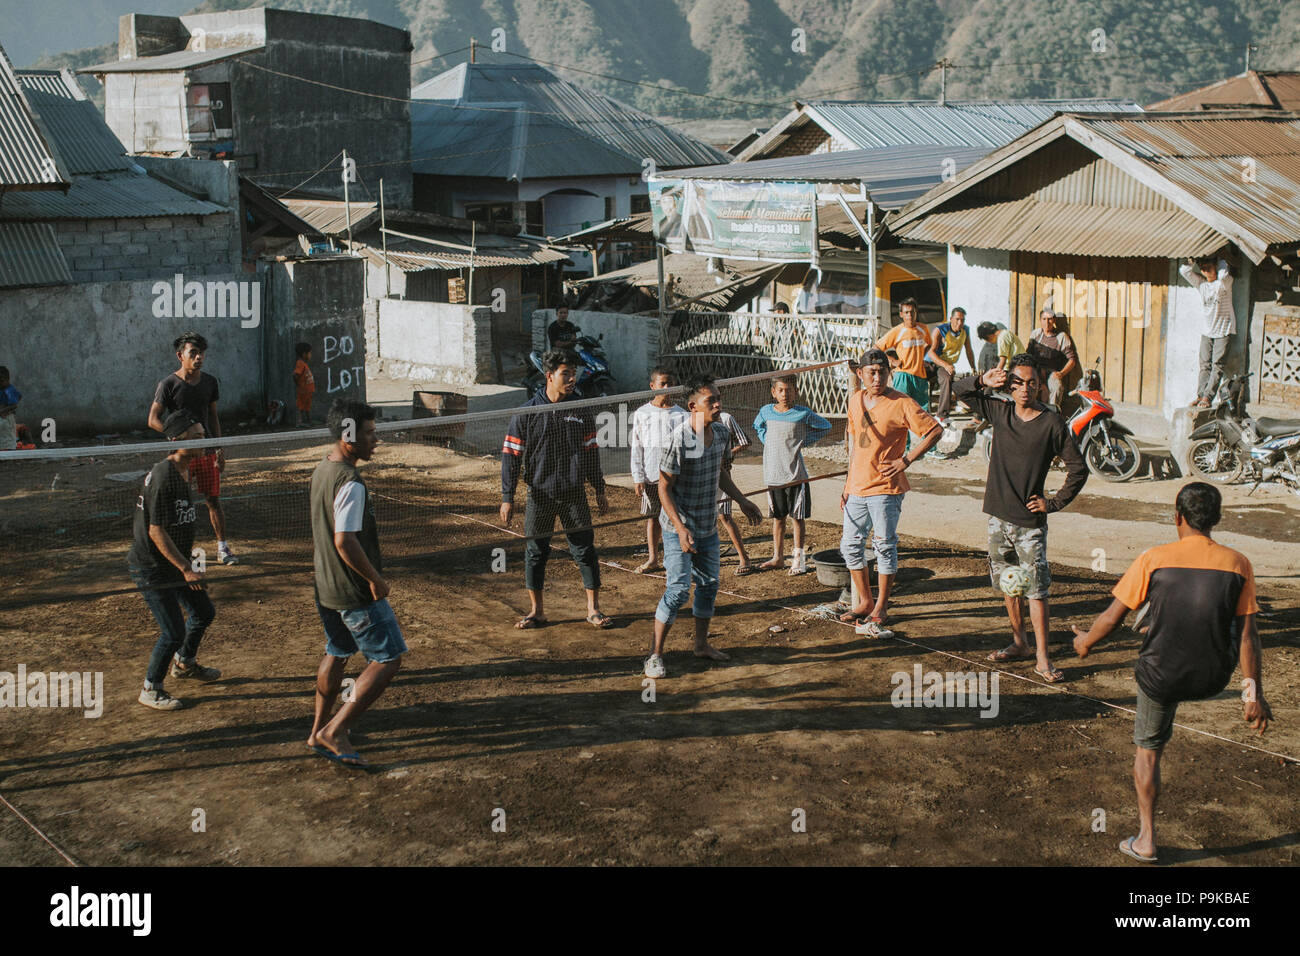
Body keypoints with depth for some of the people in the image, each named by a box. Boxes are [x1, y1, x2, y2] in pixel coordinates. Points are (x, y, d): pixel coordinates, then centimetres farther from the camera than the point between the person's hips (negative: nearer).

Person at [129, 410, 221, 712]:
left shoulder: (182, 471, 6)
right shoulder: (164, 478, -25)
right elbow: (156, 532, -26)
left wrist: (187, 560, 22)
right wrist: (186, 568, -25)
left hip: (173, 562, 10)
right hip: (151, 568, -10)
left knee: (204, 612, 19)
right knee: (173, 632, -6)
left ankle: (184, 664, 44)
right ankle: (151, 690, 14)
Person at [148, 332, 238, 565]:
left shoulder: (210, 382, 7)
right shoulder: (168, 385, -7)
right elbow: (153, 420, -7)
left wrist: (220, 449, 10)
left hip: (208, 451, 4)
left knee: (213, 500, 6)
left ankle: (222, 548, 13)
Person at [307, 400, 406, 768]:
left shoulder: (321, 471, 6)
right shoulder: (350, 483, -24)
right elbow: (345, 541, -29)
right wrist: (377, 580, -18)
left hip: (326, 586, 10)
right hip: (356, 593, -10)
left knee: (336, 654, 23)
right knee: (387, 659, -1)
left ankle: (319, 731, 35)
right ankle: (335, 731, -2)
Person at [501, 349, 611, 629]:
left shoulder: (581, 412, 4)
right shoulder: (526, 413, -4)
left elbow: (591, 453, 12)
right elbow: (511, 456, -2)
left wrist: (599, 490, 12)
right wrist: (507, 498, -6)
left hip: (574, 493, 2)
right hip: (539, 495, -1)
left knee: (585, 549, 1)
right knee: (536, 551, 6)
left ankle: (593, 609, 12)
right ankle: (536, 611, 20)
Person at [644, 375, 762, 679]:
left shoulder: (721, 433, -1)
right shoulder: (679, 439, -22)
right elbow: (664, 488, -17)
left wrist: (741, 500, 16)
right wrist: (680, 528, -24)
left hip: (708, 527, 7)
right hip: (679, 527, -7)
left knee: (709, 584, 14)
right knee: (678, 589, -10)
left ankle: (701, 643, 32)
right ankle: (655, 655, 0)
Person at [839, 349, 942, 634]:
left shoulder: (901, 403, -11)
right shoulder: (855, 399, 9)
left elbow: (935, 430, -10)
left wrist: (906, 460, -14)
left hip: (885, 488, -6)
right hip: (857, 487, 6)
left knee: (884, 546, 0)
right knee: (850, 545, 10)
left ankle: (880, 609, 12)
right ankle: (865, 602, 26)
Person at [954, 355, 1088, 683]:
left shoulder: (1052, 423, -7)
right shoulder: (1000, 412, 4)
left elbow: (1078, 469, -1)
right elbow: (961, 390, 14)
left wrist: (1054, 503, -6)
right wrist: (983, 381, -6)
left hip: (1030, 521, -4)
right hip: (998, 516, 4)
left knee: (1035, 589, -7)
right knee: (1008, 584, 14)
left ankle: (1042, 658, -3)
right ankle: (1019, 644, 28)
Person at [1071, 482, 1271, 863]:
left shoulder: (1155, 559, -13)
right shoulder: (1238, 565, -9)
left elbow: (1112, 618, -7)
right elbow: (1247, 635, -7)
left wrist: (1085, 640, 13)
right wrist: (1254, 694, 1)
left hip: (1161, 677, -2)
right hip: (1213, 680, 2)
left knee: (1147, 749, 19)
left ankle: (1146, 839, 19)